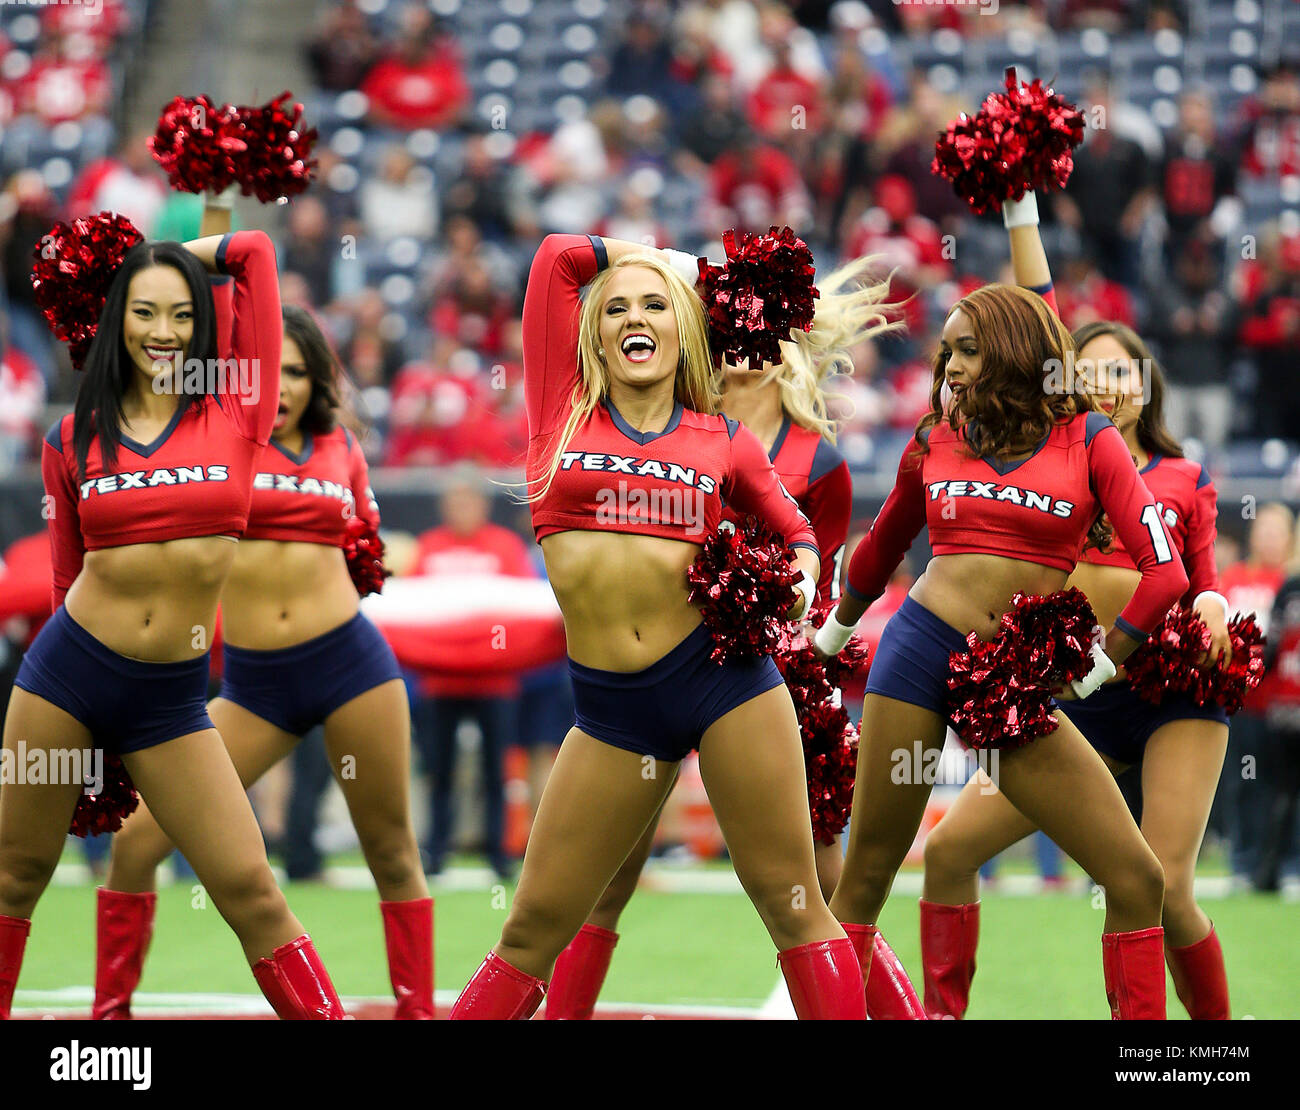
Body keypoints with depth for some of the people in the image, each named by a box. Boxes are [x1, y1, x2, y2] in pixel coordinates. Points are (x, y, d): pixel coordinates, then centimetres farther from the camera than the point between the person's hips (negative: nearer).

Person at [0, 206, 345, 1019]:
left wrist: (174, 255, 16)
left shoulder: (236, 412, 1)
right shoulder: (77, 439, 4)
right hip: (68, 673, 1)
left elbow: (253, 250, 2)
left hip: (171, 698, -1)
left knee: (249, 888, -5)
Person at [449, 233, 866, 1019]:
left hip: (723, 669, -1)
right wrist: (650, 257, 20)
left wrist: (801, 586, 1)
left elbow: (797, 532, 21)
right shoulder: (565, 407, 7)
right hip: (611, 705, 1)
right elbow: (558, 255, 8)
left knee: (791, 904, -1)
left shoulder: (725, 441, 7)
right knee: (534, 930, 5)